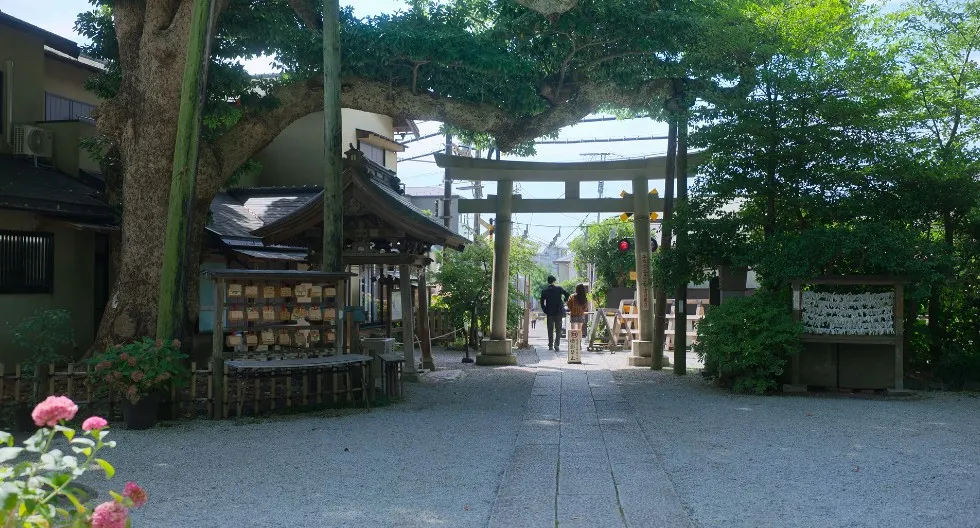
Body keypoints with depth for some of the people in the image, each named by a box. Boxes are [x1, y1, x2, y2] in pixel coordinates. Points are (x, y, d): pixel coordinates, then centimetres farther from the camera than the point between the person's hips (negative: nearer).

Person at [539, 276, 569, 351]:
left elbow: (542, 303, -2)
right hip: (558, 312, -1)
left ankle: (550, 345, 11)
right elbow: (567, 295, -8)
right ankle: (556, 343, -12)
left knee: (550, 330, 10)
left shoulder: (544, 291, -1)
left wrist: (545, 311, 9)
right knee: (558, 329, 5)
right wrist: (564, 302, 9)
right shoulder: (559, 288, -4)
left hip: (549, 313, 1)